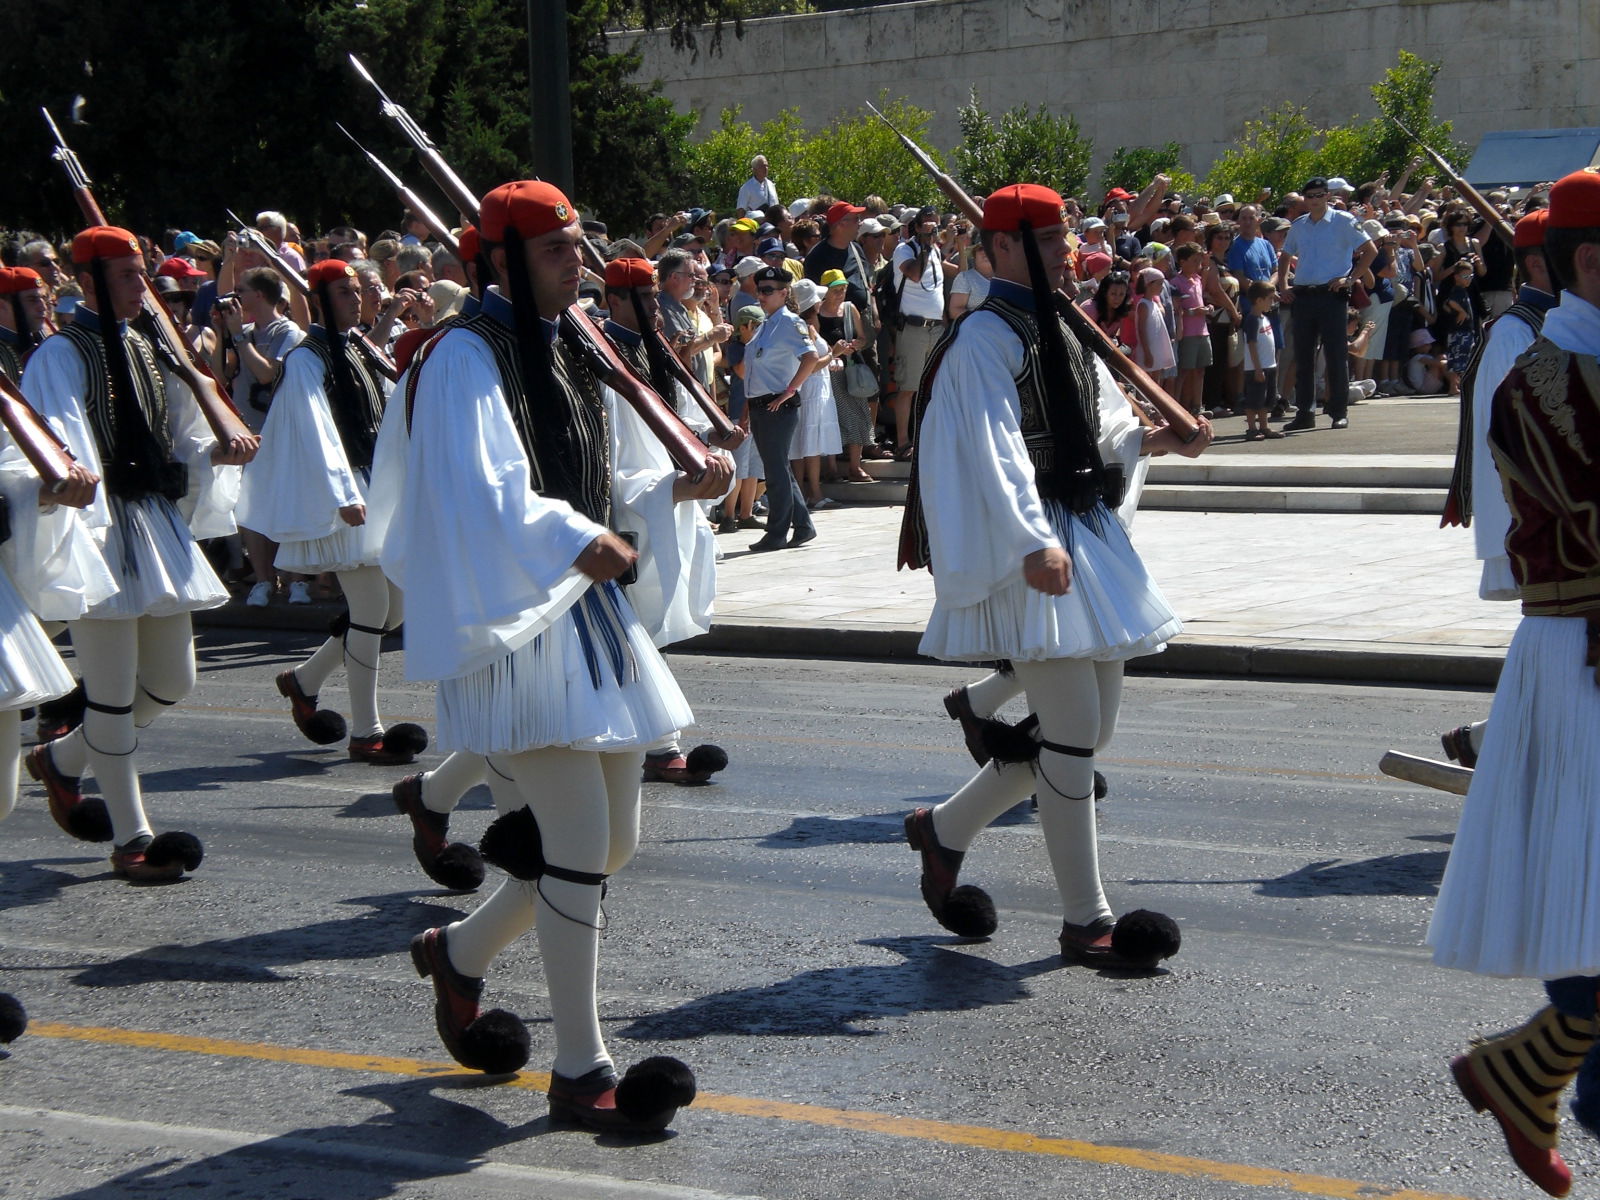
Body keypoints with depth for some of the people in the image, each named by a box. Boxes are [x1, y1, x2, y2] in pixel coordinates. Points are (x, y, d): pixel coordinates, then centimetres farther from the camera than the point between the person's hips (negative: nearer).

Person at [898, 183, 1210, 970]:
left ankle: (946, 829, 30)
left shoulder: (1060, 331, 19)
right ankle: (1085, 920, 1)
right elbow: (994, 451, -21)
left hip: (1086, 534, 10)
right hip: (1033, 553, -10)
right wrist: (1034, 542, -31)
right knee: (1072, 729, -9)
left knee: (1090, 727, 14)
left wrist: (1151, 439, 2)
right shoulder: (986, 338, -10)